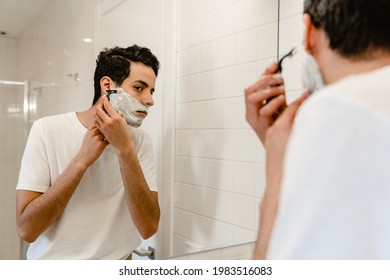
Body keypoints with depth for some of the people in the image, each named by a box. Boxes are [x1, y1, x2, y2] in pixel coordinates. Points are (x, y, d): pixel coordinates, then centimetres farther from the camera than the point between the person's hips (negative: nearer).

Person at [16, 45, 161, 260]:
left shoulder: (140, 141, -5)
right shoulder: (48, 130, -9)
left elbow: (149, 228, -13)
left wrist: (125, 149, -20)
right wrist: (83, 158, -19)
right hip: (53, 259, 0)